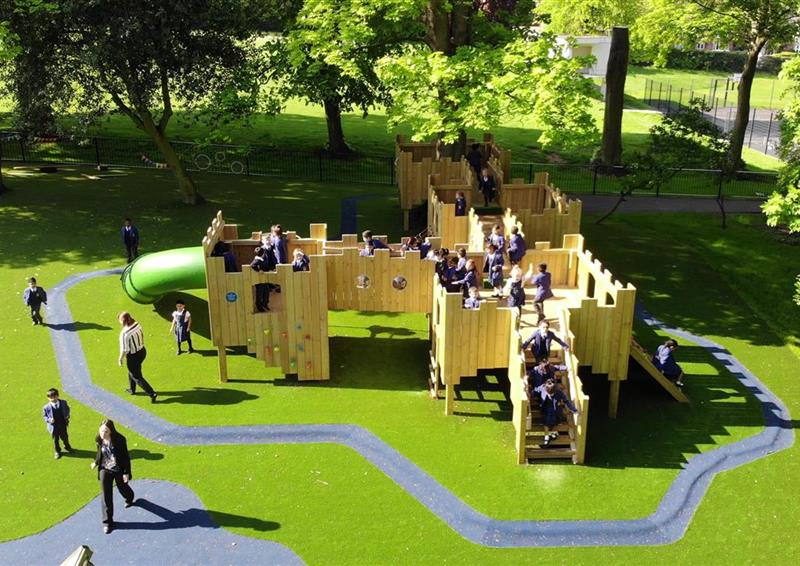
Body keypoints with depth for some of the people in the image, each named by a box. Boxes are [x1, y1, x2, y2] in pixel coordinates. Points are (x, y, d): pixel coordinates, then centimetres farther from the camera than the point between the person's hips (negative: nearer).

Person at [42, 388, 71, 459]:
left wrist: (67, 416, -9)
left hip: (62, 425, 2)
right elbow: (44, 416, -6)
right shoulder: (46, 407, -21)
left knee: (65, 437, 23)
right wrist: (49, 420, -24)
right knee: (55, 440, 16)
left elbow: (67, 410, 5)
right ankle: (57, 451, 40)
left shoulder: (63, 403, -13)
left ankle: (67, 447, 53)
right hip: (53, 426, -2)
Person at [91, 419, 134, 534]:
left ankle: (129, 498, 59)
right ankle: (107, 522, 11)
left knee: (123, 489, 22)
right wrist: (96, 462, 23)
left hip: (119, 470, -2)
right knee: (106, 496, 0)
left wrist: (126, 472, -17)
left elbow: (126, 457, -18)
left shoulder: (119, 440, -27)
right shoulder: (99, 440, -13)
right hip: (105, 470, 3)